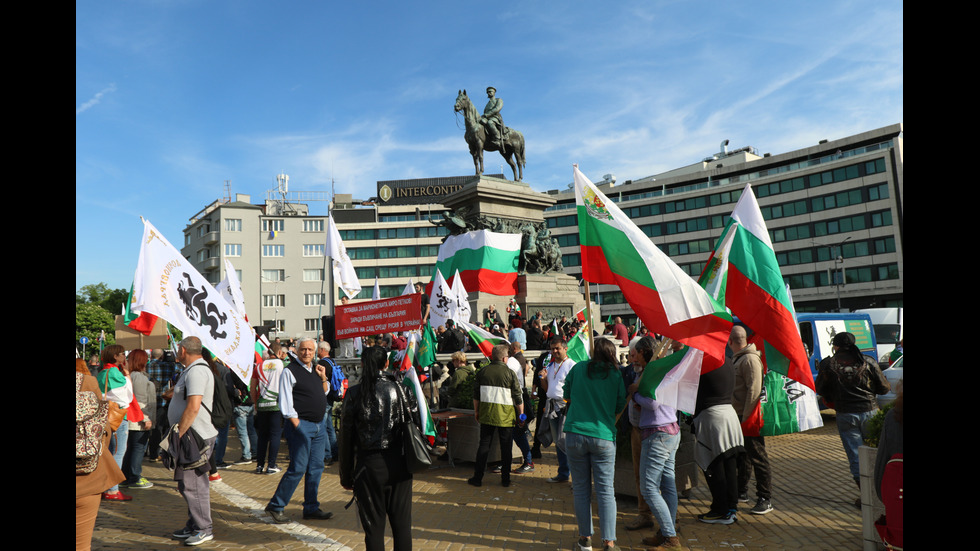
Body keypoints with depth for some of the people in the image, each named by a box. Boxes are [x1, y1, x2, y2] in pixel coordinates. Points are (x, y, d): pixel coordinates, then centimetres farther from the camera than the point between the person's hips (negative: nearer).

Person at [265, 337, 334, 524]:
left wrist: (323, 378, 5)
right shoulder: (290, 371, -8)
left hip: (319, 424, 7)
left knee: (316, 468, 10)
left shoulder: (317, 369, 13)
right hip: (300, 424, -7)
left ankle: (311, 508, 19)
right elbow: (285, 402, -11)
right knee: (298, 468, -6)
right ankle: (275, 506, 8)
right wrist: (296, 424, -15)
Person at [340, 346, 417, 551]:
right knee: (401, 523, 12)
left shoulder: (354, 394, -6)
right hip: (399, 463, 1)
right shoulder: (399, 388, -4)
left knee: (374, 526, 10)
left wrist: (346, 475, 7)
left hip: (369, 466, -1)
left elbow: (346, 437, -2)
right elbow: (414, 421, -1)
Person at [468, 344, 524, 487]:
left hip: (486, 416, 3)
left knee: (484, 445, 10)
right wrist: (521, 414, 8)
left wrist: (477, 412, 19)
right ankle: (505, 479, 13)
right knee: (506, 447, 8)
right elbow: (518, 398, -4)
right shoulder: (510, 373, -8)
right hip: (506, 416, -2)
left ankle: (477, 477, 12)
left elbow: (476, 396, 8)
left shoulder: (482, 372, 1)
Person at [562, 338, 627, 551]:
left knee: (581, 488, 11)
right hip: (603, 436, -1)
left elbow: (566, 394, 13)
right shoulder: (616, 375, 0)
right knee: (605, 491, 5)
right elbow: (620, 406, 8)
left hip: (575, 434, 1)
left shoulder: (578, 368, 1)